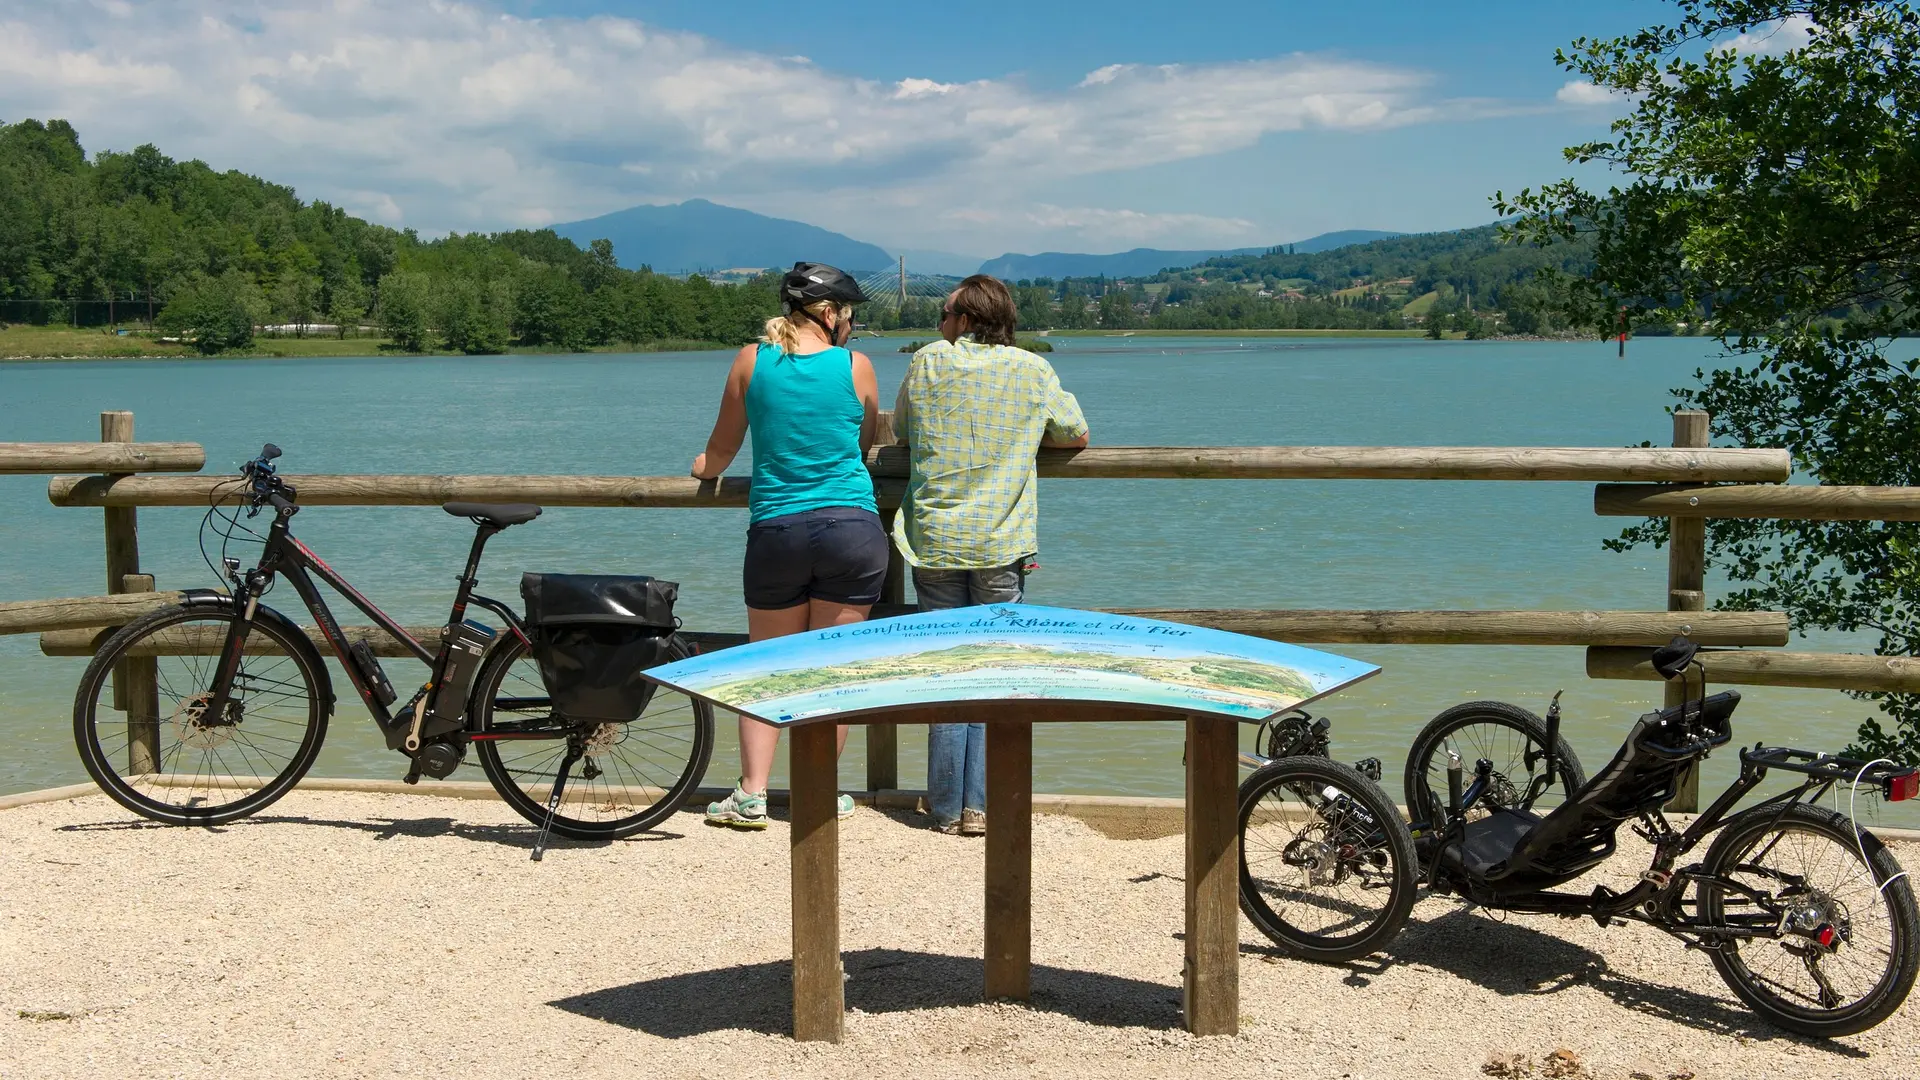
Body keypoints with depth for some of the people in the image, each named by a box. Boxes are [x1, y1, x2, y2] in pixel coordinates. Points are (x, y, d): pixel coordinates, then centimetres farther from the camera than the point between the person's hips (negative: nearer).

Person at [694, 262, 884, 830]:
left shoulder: (750, 361, 2)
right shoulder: (855, 366, -1)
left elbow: (721, 449, 12)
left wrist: (706, 467, 36)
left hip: (775, 529, 1)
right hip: (851, 528, -1)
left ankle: (751, 795, 9)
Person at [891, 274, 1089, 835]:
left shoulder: (927, 363, 3)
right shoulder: (1032, 370, 2)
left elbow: (900, 430, 17)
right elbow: (1077, 435, 13)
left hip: (934, 542, 1)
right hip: (1002, 546, -1)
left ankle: (947, 807, 10)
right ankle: (981, 804, 4)